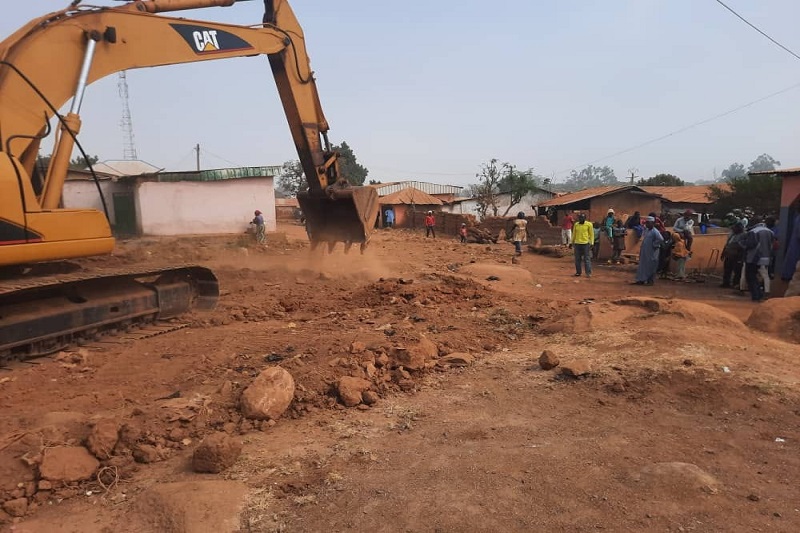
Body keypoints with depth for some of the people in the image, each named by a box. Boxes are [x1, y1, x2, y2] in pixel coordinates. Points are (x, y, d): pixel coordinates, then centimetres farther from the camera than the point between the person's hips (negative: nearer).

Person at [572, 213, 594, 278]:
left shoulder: (589, 224, -3)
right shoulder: (576, 224, 8)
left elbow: (592, 234, -1)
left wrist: (591, 243, -6)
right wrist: (572, 242, 16)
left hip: (586, 244, -4)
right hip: (577, 244, 4)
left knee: (587, 259, -2)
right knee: (577, 259, 8)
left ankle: (588, 273, 1)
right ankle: (578, 272, 17)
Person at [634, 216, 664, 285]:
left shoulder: (655, 231, -16)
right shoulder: (646, 230, 10)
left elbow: (661, 239, -28)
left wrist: (654, 244, -19)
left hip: (652, 252, -9)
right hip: (644, 252, 9)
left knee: (651, 267, 0)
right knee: (642, 266, 11)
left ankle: (651, 281, 8)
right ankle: (641, 280, 17)